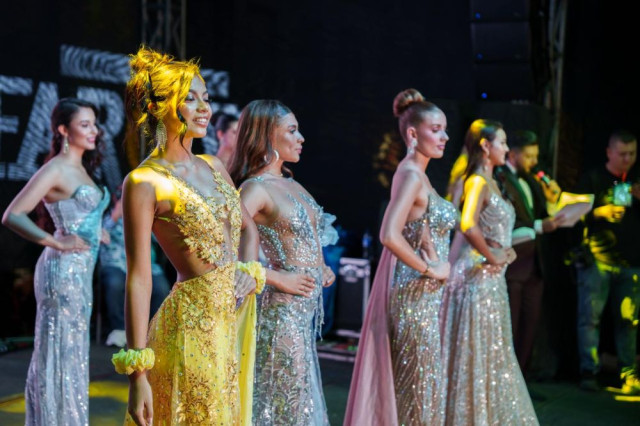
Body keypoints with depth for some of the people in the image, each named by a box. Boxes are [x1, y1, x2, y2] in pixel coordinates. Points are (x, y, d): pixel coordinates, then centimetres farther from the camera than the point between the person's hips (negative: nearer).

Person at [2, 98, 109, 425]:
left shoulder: (80, 169, 12)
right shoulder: (56, 169, -13)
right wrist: (57, 243, -22)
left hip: (80, 270, 9)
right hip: (64, 269, -9)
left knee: (72, 353, 15)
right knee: (61, 353, -1)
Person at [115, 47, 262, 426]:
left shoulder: (212, 166, 9)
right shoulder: (145, 182, -12)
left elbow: (247, 227, 23)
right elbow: (138, 280, -14)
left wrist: (249, 271, 0)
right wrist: (138, 373, -16)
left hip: (237, 320, 7)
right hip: (194, 321, -7)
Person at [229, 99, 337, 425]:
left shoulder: (290, 184, 10)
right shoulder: (256, 187, -15)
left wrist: (321, 267, 10)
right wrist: (276, 278, -21)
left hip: (305, 310, 8)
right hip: (281, 309, -8)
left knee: (299, 396, 16)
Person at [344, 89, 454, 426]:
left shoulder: (416, 173, 12)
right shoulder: (411, 175, -16)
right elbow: (389, 236, -28)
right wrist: (431, 270, -18)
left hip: (424, 293, 9)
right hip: (416, 293, -9)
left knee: (417, 382, 15)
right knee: (418, 385, -1)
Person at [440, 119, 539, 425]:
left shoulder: (490, 183, 14)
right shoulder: (478, 182, -15)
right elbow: (468, 226, -30)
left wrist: (505, 251, 5)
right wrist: (492, 256, -18)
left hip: (492, 277, 9)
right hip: (479, 276, -9)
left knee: (491, 352, 15)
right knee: (478, 352, -2)